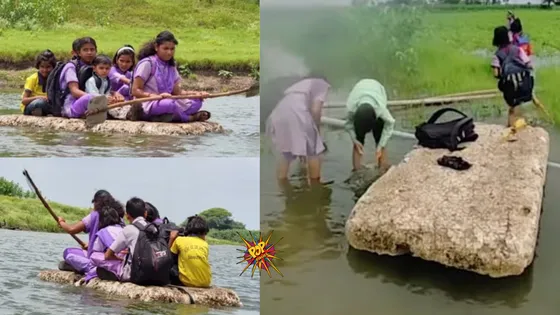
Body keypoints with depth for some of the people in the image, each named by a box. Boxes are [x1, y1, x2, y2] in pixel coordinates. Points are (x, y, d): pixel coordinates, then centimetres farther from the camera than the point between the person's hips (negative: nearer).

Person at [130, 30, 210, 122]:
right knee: (170, 104, -36)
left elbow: (176, 91, 7)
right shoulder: (147, 63, -8)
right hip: (146, 106, -7)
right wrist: (156, 96, -27)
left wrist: (194, 94, -10)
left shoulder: (171, 67, 14)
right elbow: (135, 91, -13)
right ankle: (189, 118, -9)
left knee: (196, 102, -9)